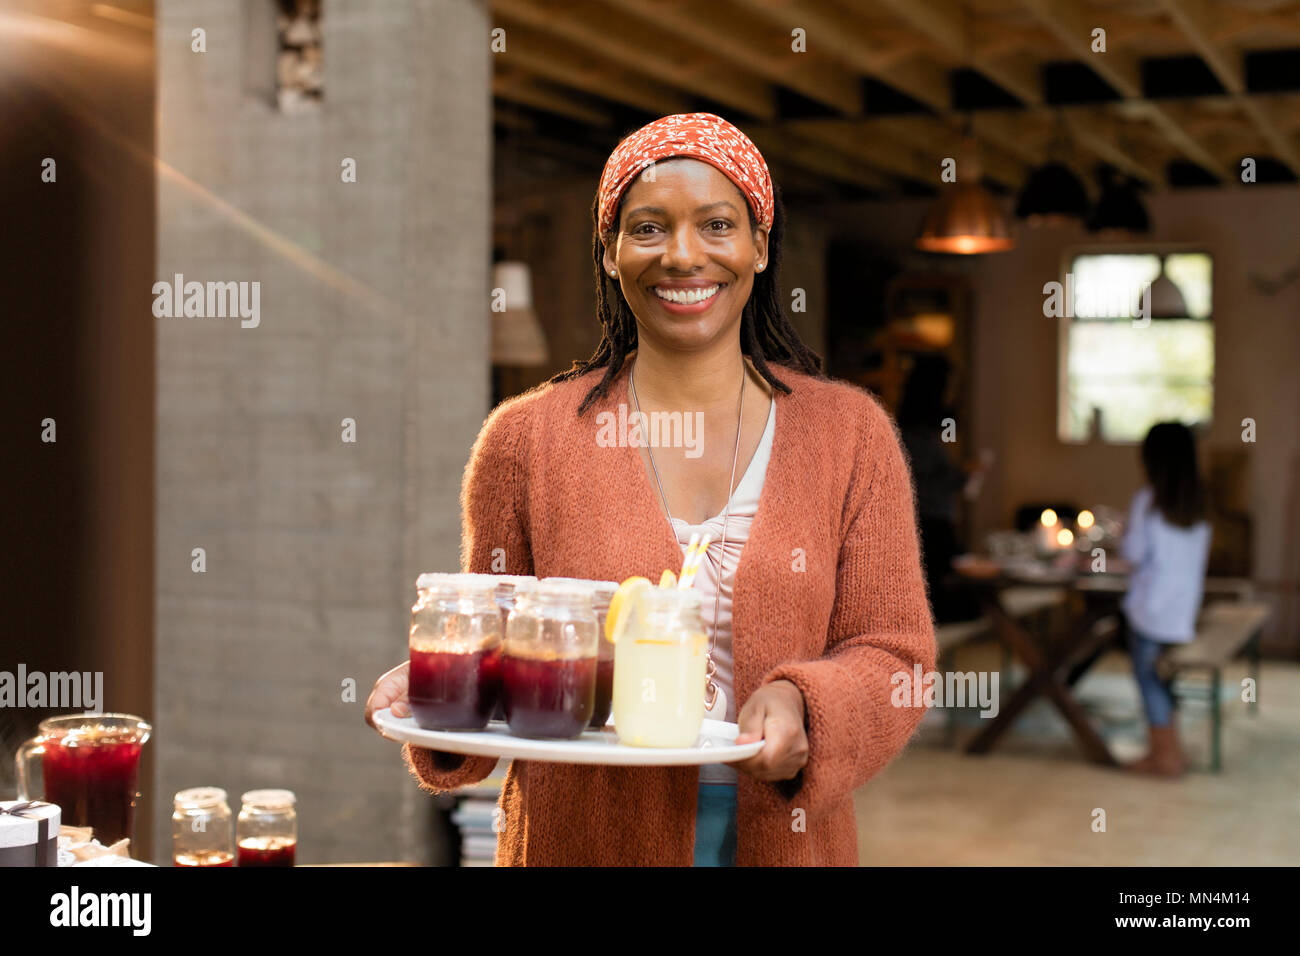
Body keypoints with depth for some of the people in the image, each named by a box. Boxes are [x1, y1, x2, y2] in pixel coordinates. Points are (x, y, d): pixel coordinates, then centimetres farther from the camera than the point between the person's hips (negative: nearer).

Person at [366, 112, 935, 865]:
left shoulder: (849, 434, -1)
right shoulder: (527, 438, -2)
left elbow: (894, 649, -2)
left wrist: (803, 706, -20)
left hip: (785, 839, 1)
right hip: (577, 840, 0)